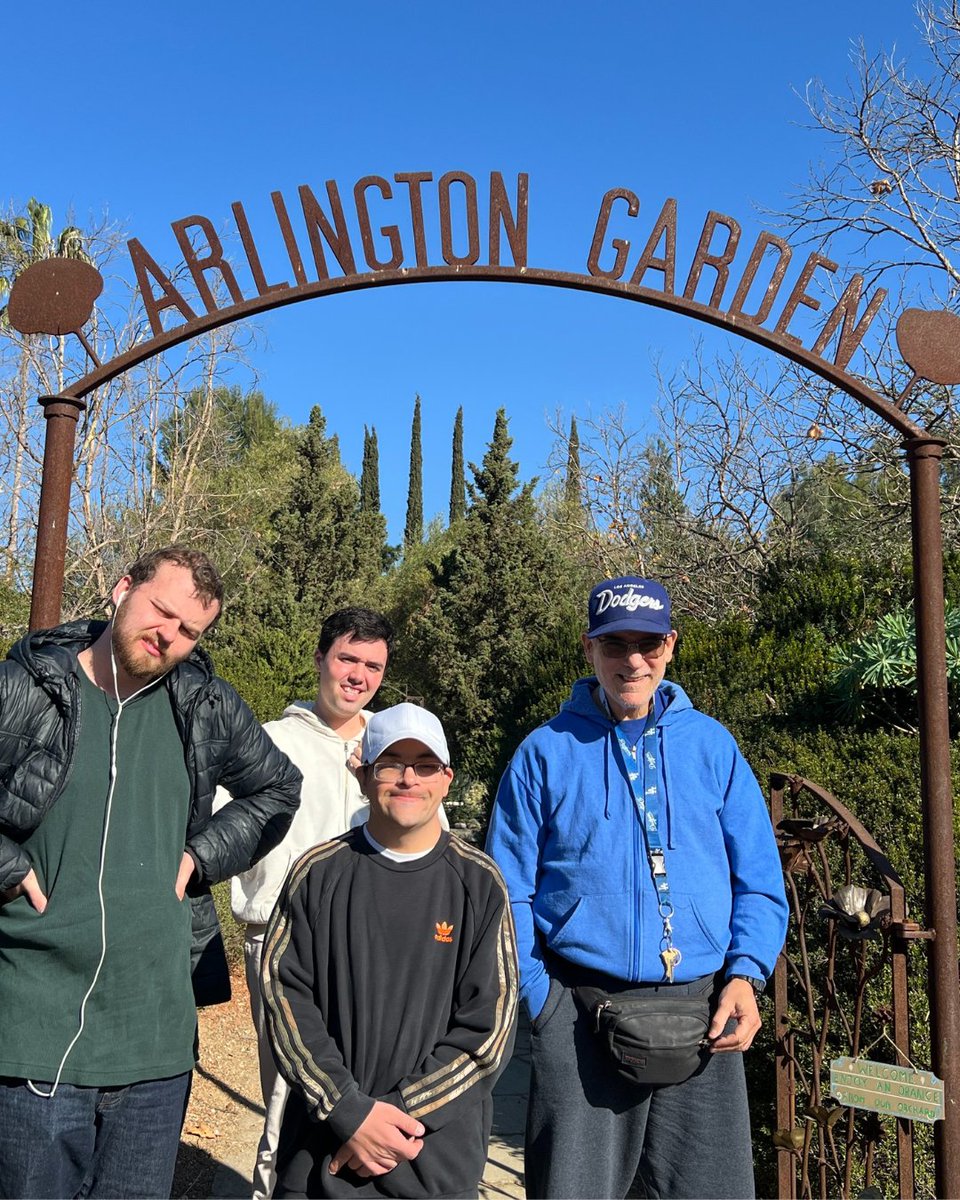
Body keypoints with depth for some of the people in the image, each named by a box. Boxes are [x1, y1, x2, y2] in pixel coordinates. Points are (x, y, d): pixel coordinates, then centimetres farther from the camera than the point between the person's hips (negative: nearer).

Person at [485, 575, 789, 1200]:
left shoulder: (711, 744, 6)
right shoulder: (546, 752, 1)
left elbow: (760, 882, 8)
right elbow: (509, 895, 2)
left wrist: (746, 974, -6)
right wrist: (542, 1000, -6)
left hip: (705, 1018, 2)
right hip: (581, 1016, -1)